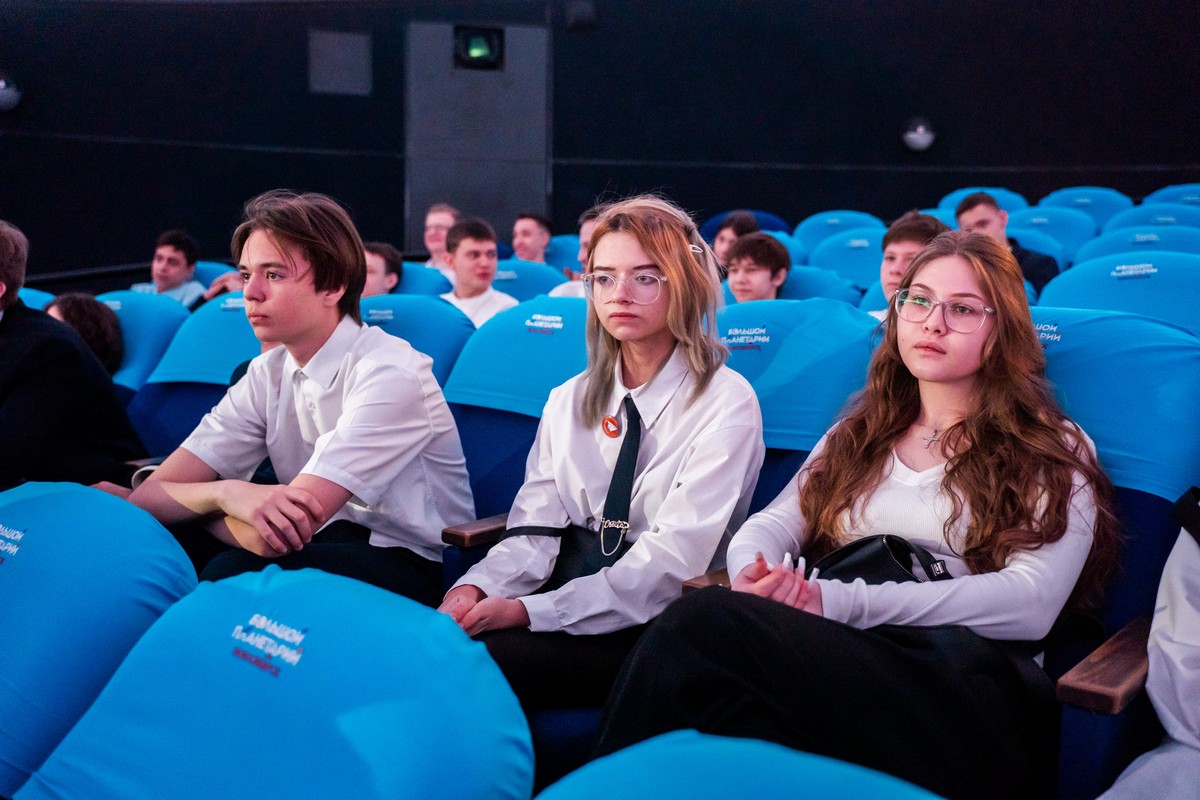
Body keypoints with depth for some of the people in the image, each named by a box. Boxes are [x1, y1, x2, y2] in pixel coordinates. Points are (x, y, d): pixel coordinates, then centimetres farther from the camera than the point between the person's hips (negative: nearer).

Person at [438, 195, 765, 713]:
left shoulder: (725, 402, -5)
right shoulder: (567, 402, 14)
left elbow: (674, 559, -14)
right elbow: (535, 529, 5)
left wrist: (530, 611, -21)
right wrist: (474, 587, -17)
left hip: (657, 626, -5)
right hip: (567, 601, 5)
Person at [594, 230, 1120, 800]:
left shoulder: (1053, 453, 9)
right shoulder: (860, 432, 25)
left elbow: (1031, 603, -7)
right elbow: (778, 520, 14)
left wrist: (840, 600, -17)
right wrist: (753, 570, -13)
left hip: (962, 696, -4)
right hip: (837, 653, 4)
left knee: (701, 625, -31)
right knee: (703, 619, -34)